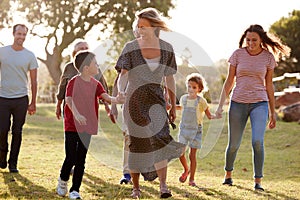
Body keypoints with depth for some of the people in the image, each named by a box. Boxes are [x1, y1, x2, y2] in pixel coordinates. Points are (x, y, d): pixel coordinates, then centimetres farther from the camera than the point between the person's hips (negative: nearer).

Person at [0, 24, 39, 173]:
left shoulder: (30, 56, 3)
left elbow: (34, 81, 6)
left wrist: (33, 103, 2)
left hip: (21, 99, 0)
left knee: (17, 132, 3)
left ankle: (13, 163, 11)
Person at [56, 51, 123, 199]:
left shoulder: (95, 84, 7)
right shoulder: (73, 82, -9)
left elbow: (106, 96, -6)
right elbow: (69, 100, -21)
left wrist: (115, 99, -27)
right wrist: (76, 114, -37)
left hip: (87, 127, 4)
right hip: (72, 126, -4)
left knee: (81, 160, 6)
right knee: (71, 158, -2)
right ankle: (62, 182, 24)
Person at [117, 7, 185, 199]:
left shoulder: (166, 49, 3)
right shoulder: (131, 47, -2)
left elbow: (169, 79, 10)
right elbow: (124, 74, -9)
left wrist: (173, 106, 11)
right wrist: (121, 90, -30)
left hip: (156, 100, 1)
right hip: (135, 100, -1)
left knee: (159, 138, -16)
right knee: (137, 143, 1)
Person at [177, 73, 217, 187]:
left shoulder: (201, 101, -6)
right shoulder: (184, 98, 5)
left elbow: (208, 115, -1)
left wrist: (213, 116, -22)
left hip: (196, 130, -3)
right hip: (184, 129, 3)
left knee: (192, 155, -2)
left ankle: (191, 178, 8)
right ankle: (186, 170, 23)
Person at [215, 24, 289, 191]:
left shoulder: (268, 57, 0)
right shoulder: (238, 54, -1)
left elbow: (269, 85, 8)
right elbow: (229, 82, 4)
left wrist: (272, 112, 10)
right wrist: (221, 105, -1)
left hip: (259, 103, -1)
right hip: (238, 103, 1)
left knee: (258, 142, -19)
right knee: (234, 144, 8)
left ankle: (258, 181, -7)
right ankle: (228, 174, 34)